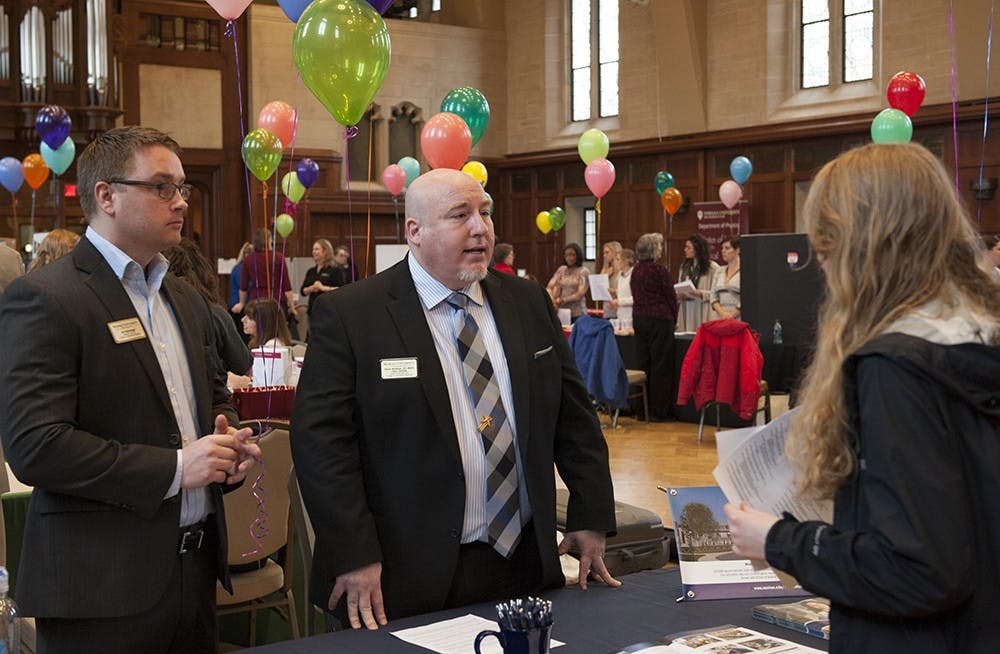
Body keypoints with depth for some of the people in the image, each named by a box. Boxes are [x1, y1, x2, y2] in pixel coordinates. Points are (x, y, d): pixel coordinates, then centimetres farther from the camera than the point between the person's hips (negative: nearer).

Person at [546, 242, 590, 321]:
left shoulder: (584, 272, -1)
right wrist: (552, 300, -13)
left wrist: (562, 300, -17)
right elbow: (549, 287, 7)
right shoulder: (561, 270, 11)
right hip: (562, 312, 3)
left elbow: (580, 294, -10)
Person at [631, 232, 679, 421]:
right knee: (661, 364, -2)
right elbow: (671, 297, -7)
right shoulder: (660, 271, -13)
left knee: (644, 363, 11)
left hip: (638, 318, 7)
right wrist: (673, 319, 9)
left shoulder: (636, 270, 8)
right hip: (659, 319, -7)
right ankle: (659, 411, 0)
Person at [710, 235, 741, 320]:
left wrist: (732, 315, -12)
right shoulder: (719, 271, 15)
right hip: (720, 320, 5)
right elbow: (713, 297, 10)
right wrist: (722, 313, -6)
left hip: (739, 319, -5)